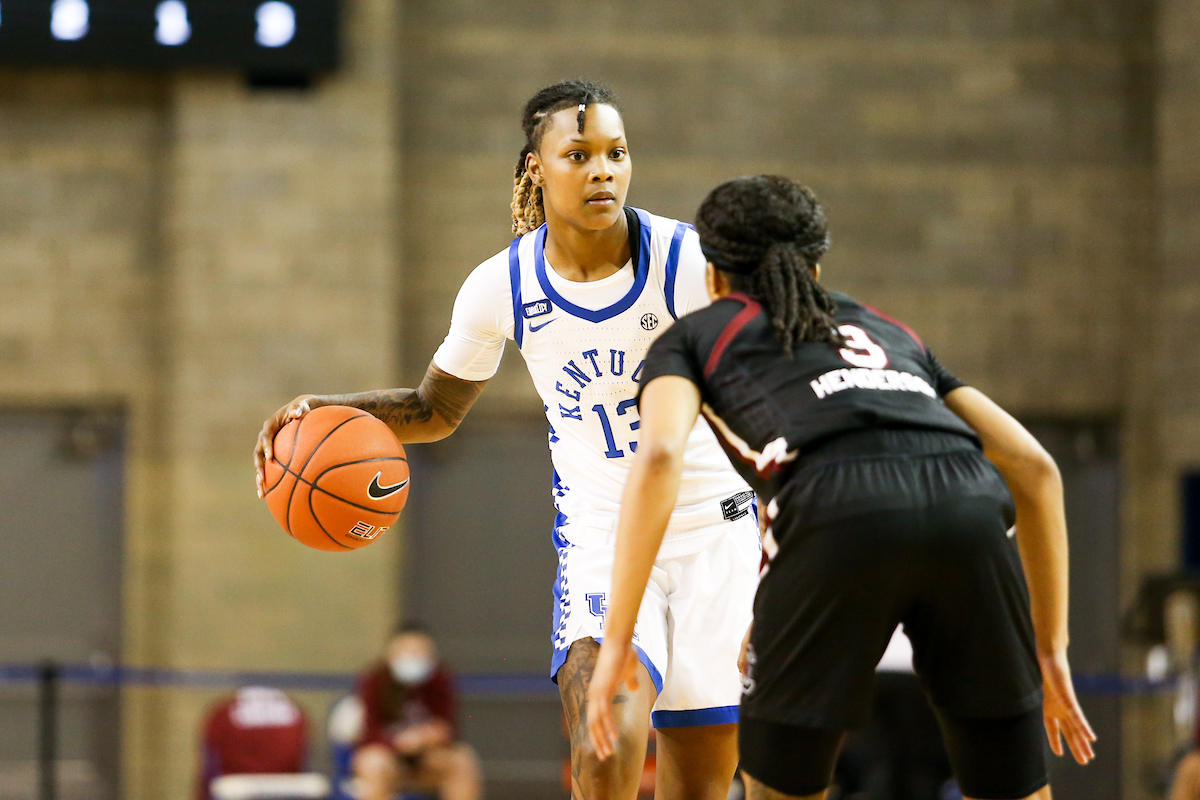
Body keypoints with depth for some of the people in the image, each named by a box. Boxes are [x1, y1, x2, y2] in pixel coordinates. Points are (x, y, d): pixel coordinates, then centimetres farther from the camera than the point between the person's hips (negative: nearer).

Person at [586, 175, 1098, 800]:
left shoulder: (690, 338, 28)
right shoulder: (890, 332, 40)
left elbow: (658, 457, 5)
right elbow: (1033, 467, 31)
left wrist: (616, 639, 5)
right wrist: (1051, 647, 33)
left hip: (841, 519, -3)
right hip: (967, 512, 3)